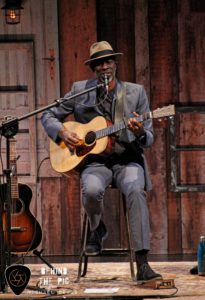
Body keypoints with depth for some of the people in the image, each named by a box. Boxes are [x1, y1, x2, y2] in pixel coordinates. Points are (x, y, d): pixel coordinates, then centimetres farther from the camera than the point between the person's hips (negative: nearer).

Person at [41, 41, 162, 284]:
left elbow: (148, 139, 5)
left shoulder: (136, 92, 7)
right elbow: (48, 116, 14)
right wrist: (62, 132, -6)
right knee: (91, 190, -34)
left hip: (127, 160, 0)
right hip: (95, 161, 0)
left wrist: (140, 133, -19)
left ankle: (142, 264, -36)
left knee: (135, 190, -34)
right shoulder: (80, 90, 7)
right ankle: (97, 229, 4)